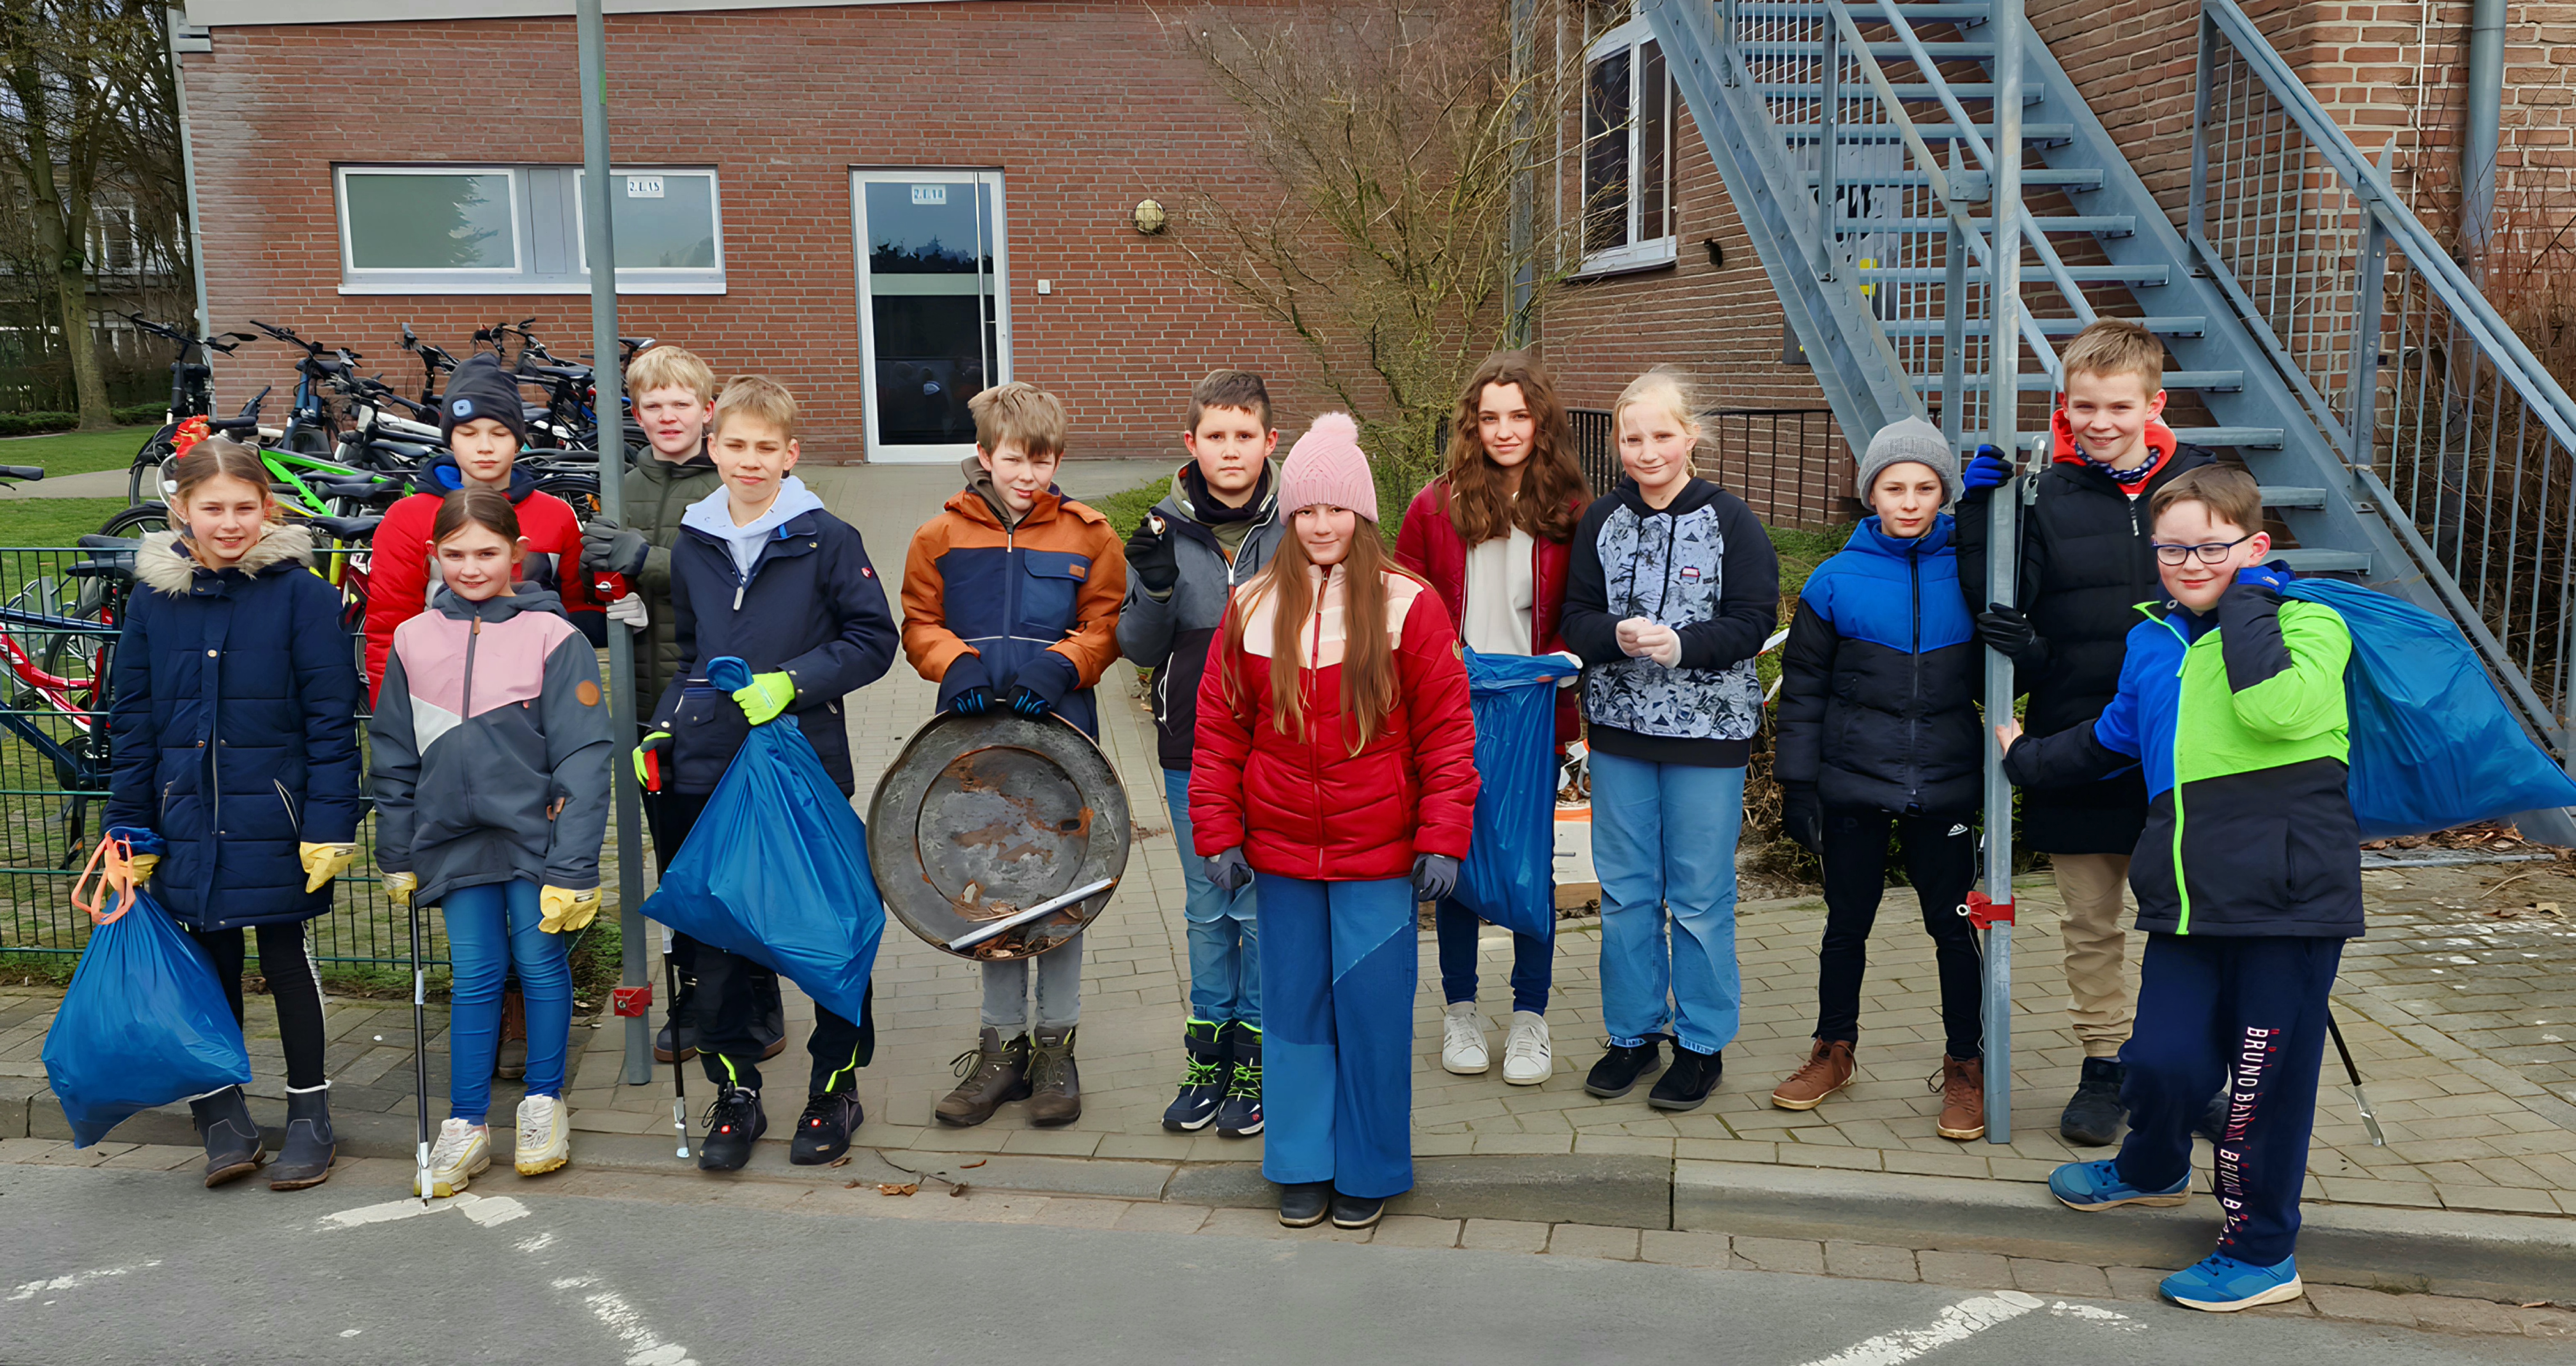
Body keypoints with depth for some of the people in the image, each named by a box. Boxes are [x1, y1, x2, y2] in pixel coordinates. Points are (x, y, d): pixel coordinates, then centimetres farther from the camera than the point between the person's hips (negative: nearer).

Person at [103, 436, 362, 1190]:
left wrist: (330, 824, -13)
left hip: (274, 819, -3)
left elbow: (332, 719, -9)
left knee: (286, 958, 7)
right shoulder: (152, 598, 3)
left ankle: (309, 1111, 21)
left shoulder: (300, 593, -9)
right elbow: (132, 724, 8)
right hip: (188, 823, 3)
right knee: (210, 962, 11)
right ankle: (222, 1114, 25)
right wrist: (130, 829, 6)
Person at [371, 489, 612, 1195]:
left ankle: (545, 1104, 22)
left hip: (535, 833, -3)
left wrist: (573, 867, -12)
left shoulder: (553, 638, -8)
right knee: (475, 975, 6)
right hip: (454, 838, 3)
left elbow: (582, 759, -9)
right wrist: (397, 856, 13)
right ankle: (467, 1124, 16)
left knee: (540, 961, 4)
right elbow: (394, 758, 12)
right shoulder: (413, 640, 4)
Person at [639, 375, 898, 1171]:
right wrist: (663, 730, 8)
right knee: (714, 933, 6)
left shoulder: (826, 540, -4)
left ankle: (836, 1087, 22)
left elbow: (874, 640, -4)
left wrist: (793, 682, -15)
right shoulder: (692, 547, 9)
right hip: (708, 772, 4)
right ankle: (735, 1093, 21)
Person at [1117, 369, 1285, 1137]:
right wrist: (1155, 589, -14)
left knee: (1262, 907, 6)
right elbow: (1140, 648, 4)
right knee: (1206, 909, 14)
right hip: (1191, 750, 2)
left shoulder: (1296, 528, -5)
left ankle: (1256, 1058, 21)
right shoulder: (1165, 530, 1)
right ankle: (1208, 1053, 28)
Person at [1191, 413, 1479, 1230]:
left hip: (1377, 856, -2)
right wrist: (1219, 836, 2)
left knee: (1372, 1007, 4)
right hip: (1281, 855, 3)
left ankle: (1369, 1171, 22)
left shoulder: (1408, 606, -6)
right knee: (1294, 1005, 11)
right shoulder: (1252, 609, 2)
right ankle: (1302, 1168, 26)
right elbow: (1220, 730, 6)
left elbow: (1447, 732, -5)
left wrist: (1442, 841, -8)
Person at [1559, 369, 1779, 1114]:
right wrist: (1617, 636, -18)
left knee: (1700, 897, 4)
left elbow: (1755, 622, -8)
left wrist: (1682, 644, -23)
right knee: (1626, 892, 10)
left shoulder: (1730, 519, -5)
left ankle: (1702, 1044, 19)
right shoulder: (1602, 521, 5)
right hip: (1620, 728, 3)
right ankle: (1634, 1033, 26)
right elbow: (1576, 618, 4)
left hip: (1707, 731, -3)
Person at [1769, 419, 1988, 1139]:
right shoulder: (1835, 580, -2)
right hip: (1853, 783, 0)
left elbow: (1994, 674, 5)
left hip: (1943, 784, 0)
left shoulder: (1969, 572, -1)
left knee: (1953, 924, 7)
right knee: (1847, 922, 12)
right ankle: (1834, 1052, 30)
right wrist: (1797, 782, -1)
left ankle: (1966, 1067, 24)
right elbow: (1803, 689, 1)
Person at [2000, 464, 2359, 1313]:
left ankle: (2262, 1251, 23)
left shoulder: (2306, 624, -4)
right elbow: (2110, 740, 31)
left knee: (2265, 1080, 3)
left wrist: (2245, 600, -16)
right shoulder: (2151, 644, 14)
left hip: (2290, 899, -5)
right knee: (2161, 1061, 2)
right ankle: (2153, 1172, 36)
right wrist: (2028, 760, 42)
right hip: (2186, 902, 5)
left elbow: (2279, 707, -27)